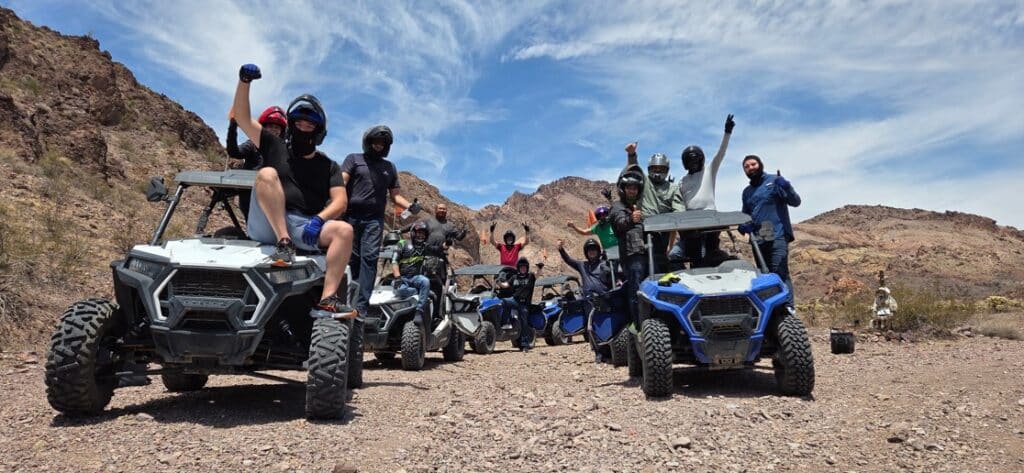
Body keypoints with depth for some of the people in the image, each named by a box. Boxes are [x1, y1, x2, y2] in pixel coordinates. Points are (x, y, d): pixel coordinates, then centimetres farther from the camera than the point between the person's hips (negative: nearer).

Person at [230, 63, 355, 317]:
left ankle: (327, 301, -38)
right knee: (267, 173, -23)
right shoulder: (275, 147, 17)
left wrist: (319, 220, -17)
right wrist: (244, 81, -4)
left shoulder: (328, 166, 16)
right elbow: (242, 117, 10)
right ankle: (283, 244, -35)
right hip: (268, 224, -1)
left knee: (344, 230, -26)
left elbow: (340, 201, 2)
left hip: (306, 227, 1)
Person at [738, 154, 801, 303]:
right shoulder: (747, 192, 19)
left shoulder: (775, 181, 2)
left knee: (780, 273, -15)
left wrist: (787, 187, -24)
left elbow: (795, 202, -5)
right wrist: (742, 225, 6)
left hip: (777, 236, -6)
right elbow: (745, 214, 29)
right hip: (758, 239, 6)